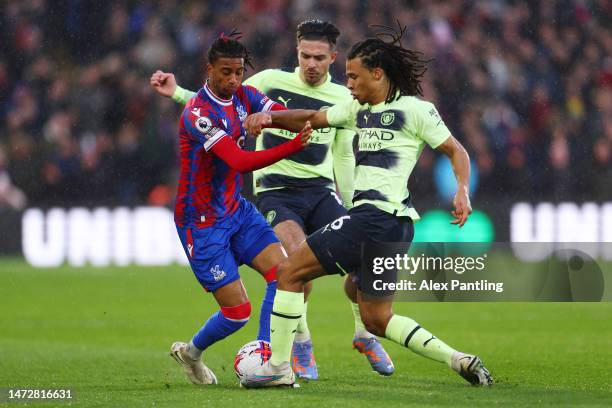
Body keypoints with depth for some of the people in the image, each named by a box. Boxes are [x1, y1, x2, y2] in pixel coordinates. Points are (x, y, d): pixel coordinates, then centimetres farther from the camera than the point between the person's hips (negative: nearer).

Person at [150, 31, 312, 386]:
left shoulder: (243, 96, 2)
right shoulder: (197, 114, -24)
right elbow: (241, 162, -33)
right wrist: (293, 147, -42)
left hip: (236, 210, 8)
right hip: (202, 222, -8)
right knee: (238, 311, -7)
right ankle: (191, 352, 24)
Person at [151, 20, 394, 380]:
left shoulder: (342, 98, 6)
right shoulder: (271, 82, -2)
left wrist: (351, 210, 16)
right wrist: (177, 93, -13)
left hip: (320, 189, 3)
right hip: (276, 190, -3)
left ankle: (365, 336, 15)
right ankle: (301, 343, -8)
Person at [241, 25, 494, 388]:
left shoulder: (414, 109, -4)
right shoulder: (359, 109, 19)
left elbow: (456, 150, -3)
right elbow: (311, 119, 20)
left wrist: (462, 191, -19)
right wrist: (268, 117, 4)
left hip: (376, 217, -9)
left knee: (290, 271, -4)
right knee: (377, 320, 12)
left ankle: (277, 367, -2)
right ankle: (460, 360, 5)